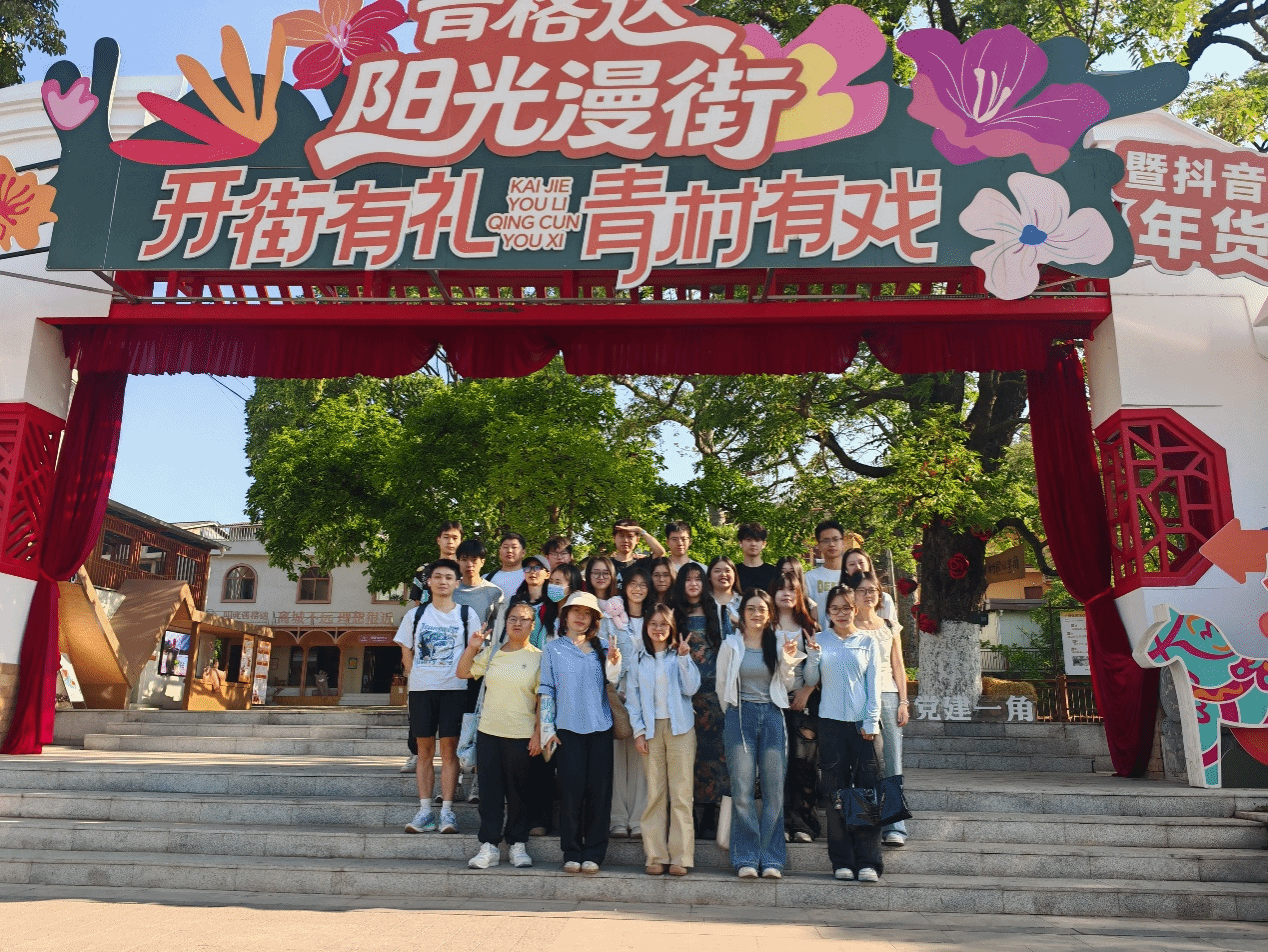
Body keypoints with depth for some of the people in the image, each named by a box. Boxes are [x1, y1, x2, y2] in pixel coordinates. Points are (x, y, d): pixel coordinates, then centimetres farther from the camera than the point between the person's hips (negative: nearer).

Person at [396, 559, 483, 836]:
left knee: (449, 748, -3)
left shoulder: (467, 615, 5)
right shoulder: (415, 615, 10)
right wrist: (417, 676, 4)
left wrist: (462, 674, -4)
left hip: (454, 688, -2)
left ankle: (447, 811, 1)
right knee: (424, 750, 4)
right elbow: (406, 651, 14)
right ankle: (424, 811, 9)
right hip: (421, 689, 2)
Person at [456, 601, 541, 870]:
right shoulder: (492, 652, 7)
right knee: (490, 790, 5)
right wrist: (472, 648, -2)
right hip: (488, 732, 3)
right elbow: (462, 673, 11)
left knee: (518, 792, 7)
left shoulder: (538, 657, -1)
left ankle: (517, 844, 19)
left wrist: (538, 734, -7)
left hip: (522, 736, -2)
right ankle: (489, 846, 12)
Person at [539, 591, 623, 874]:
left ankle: (593, 853, 10)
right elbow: (546, 691, 6)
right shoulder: (553, 649, 8)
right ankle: (572, 853, 8)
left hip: (600, 726, 2)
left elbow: (612, 685, 10)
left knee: (599, 789, 0)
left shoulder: (602, 648, 12)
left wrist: (613, 662, -8)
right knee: (571, 788, -3)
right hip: (568, 727, -1)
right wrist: (547, 729, 1)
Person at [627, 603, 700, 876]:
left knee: (681, 793, -3)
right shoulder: (638, 659, 9)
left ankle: (680, 857, 2)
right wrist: (638, 731, 2)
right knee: (654, 794, 1)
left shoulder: (680, 654, 6)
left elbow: (690, 688, -5)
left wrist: (684, 658, -14)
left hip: (680, 727, -1)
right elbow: (632, 697, 10)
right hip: (651, 728, 1)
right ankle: (655, 856, 8)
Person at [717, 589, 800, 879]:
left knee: (774, 790, 0)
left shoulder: (777, 645, 8)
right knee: (742, 790, -5)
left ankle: (771, 858, 9)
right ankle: (747, 858, 4)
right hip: (740, 716, -1)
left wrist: (787, 661, -5)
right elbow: (721, 686, 11)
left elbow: (787, 686, 10)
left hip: (772, 716, 2)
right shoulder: (731, 645, 4)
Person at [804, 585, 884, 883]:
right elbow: (811, 681, 7)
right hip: (831, 722, 1)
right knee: (836, 792, 2)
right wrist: (814, 657, -11)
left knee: (867, 790, -5)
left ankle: (868, 862, 1)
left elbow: (873, 684, 6)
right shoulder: (821, 640, 9)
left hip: (862, 723, 0)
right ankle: (842, 861, 9)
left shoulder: (868, 642, 8)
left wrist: (871, 721, -3)